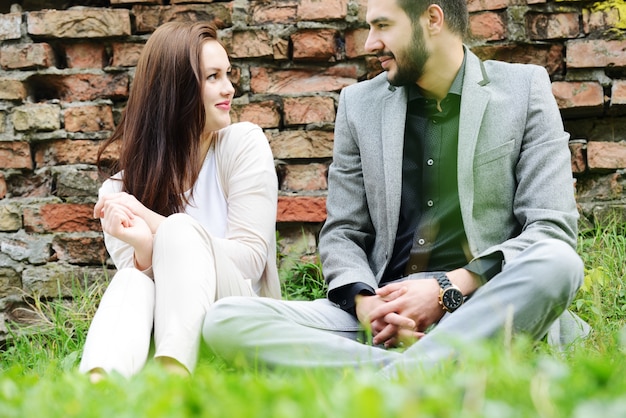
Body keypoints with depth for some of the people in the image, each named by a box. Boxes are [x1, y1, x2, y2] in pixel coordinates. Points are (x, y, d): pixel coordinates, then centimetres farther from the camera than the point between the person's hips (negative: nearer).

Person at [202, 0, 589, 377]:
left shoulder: (525, 89, 6)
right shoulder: (359, 103, 14)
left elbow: (552, 230, -2)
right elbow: (342, 233, 13)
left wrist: (448, 289, -16)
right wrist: (364, 302, -10)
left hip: (483, 305, -2)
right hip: (385, 306, 3)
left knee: (558, 263, -36)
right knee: (225, 320, -20)